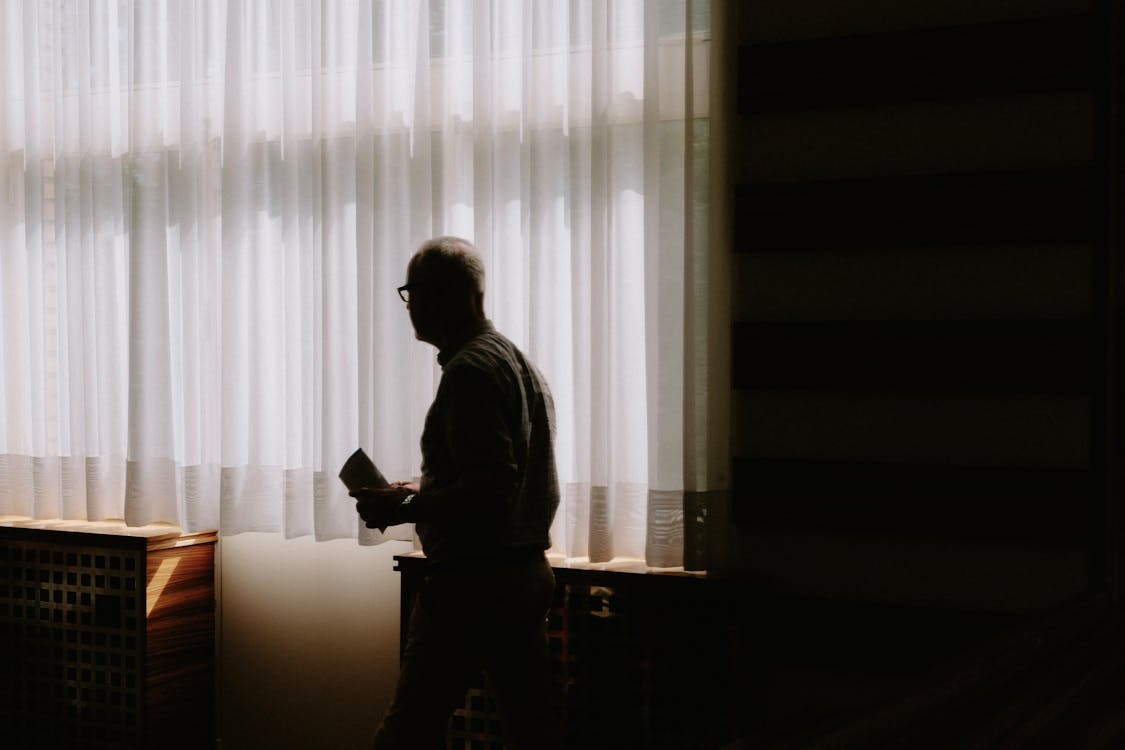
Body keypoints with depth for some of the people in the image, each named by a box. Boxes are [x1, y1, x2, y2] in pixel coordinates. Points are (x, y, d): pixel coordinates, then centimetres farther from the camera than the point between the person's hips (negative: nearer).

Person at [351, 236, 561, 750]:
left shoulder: (470, 370, -14)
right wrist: (425, 496, 19)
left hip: (472, 582, -10)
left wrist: (404, 508, -13)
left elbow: (489, 490, -23)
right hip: (528, 574, 10)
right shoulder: (520, 362, 16)